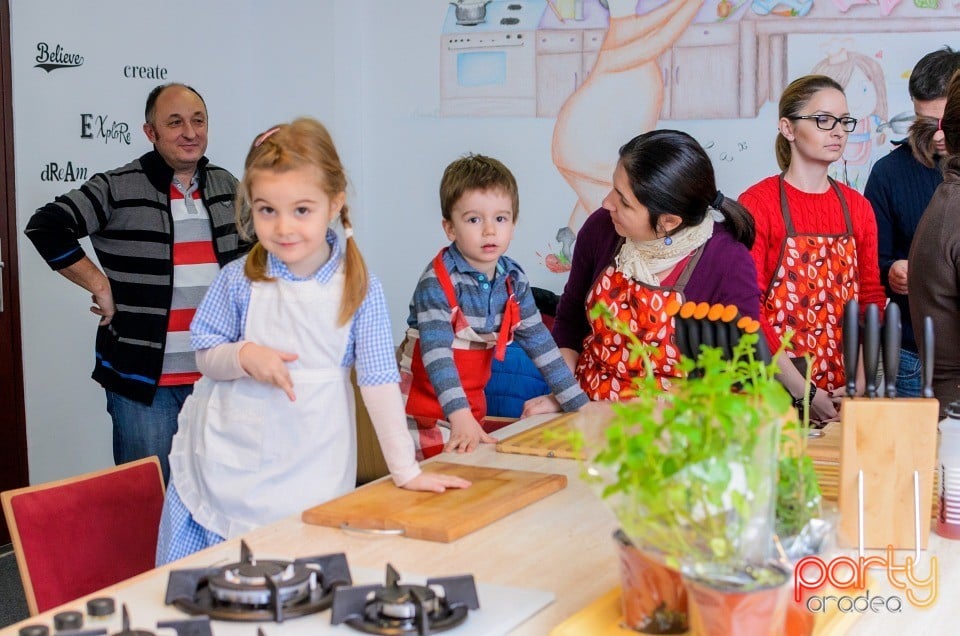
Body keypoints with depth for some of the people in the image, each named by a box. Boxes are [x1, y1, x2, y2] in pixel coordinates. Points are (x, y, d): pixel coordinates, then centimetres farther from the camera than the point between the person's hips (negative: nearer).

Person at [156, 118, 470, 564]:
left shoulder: (360, 289, -8)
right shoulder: (238, 281, -5)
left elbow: (379, 382, -6)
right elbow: (205, 357, 3)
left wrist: (406, 471, -7)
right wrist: (244, 355, -19)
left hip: (312, 476, -1)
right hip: (227, 468, 1)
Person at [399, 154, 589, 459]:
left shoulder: (513, 280, -1)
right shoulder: (437, 283, -21)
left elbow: (540, 343, 5)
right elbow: (437, 354, -30)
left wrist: (581, 405, 4)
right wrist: (460, 418, -41)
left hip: (473, 410, 6)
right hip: (426, 415, -6)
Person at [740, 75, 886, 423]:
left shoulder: (857, 207, 8)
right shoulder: (757, 203, -7)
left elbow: (870, 299, 7)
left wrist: (860, 385, -6)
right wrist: (804, 392, -16)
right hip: (776, 393, -4)